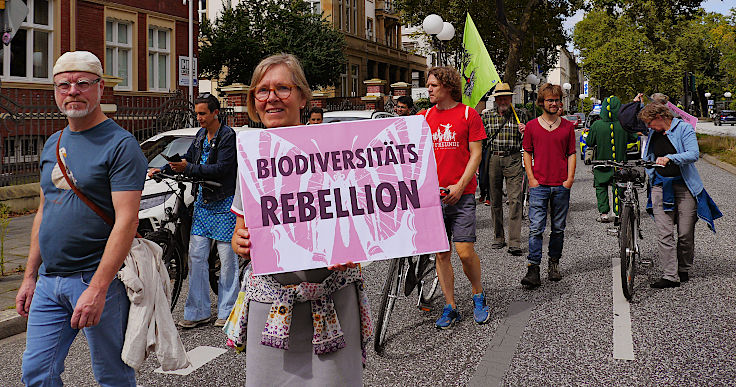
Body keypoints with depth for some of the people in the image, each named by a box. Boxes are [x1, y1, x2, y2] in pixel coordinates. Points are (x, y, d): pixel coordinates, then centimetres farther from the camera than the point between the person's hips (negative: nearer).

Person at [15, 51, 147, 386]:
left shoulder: (120, 145, -11)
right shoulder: (53, 144, 14)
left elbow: (127, 220, -18)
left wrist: (97, 288, -24)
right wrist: (30, 277, 15)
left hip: (99, 280, -7)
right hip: (48, 282, 7)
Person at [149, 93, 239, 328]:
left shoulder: (227, 136, -11)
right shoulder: (201, 135, 12)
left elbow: (221, 169, -19)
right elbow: (188, 158, 20)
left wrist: (188, 169, -21)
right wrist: (162, 170, 7)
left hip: (224, 205, -7)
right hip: (203, 202, 7)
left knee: (227, 258, -1)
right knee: (196, 256, 3)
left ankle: (226, 312, 9)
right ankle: (199, 312, 8)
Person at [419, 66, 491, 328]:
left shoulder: (468, 114, 1)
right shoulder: (424, 116, 11)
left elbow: (476, 154, -2)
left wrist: (459, 186, -11)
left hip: (461, 195, -3)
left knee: (465, 251, -8)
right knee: (441, 253, 5)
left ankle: (478, 297, 17)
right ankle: (450, 308, 15)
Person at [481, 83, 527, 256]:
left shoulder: (518, 115, 5)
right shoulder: (487, 116, 7)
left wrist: (525, 132, -10)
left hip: (513, 160, -2)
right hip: (493, 159, 2)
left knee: (515, 199, -10)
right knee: (495, 201, 7)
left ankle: (514, 243, -13)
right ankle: (498, 238, 20)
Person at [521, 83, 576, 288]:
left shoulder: (568, 126, 8)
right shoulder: (532, 126, 5)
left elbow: (571, 154, 10)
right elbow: (527, 154, 7)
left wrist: (570, 178, -1)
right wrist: (531, 178, -3)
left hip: (561, 186, 2)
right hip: (539, 185, -2)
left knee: (558, 229, 9)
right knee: (535, 228, -9)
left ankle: (554, 264, 22)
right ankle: (533, 269, -11)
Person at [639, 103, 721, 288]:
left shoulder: (684, 128, -3)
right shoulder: (652, 133, 15)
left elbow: (694, 154, -17)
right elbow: (647, 160, 31)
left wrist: (669, 158, -28)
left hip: (685, 186, -4)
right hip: (660, 187, 4)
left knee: (685, 234, 1)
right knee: (664, 234, -7)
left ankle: (684, 270, 20)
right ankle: (670, 276, -7)